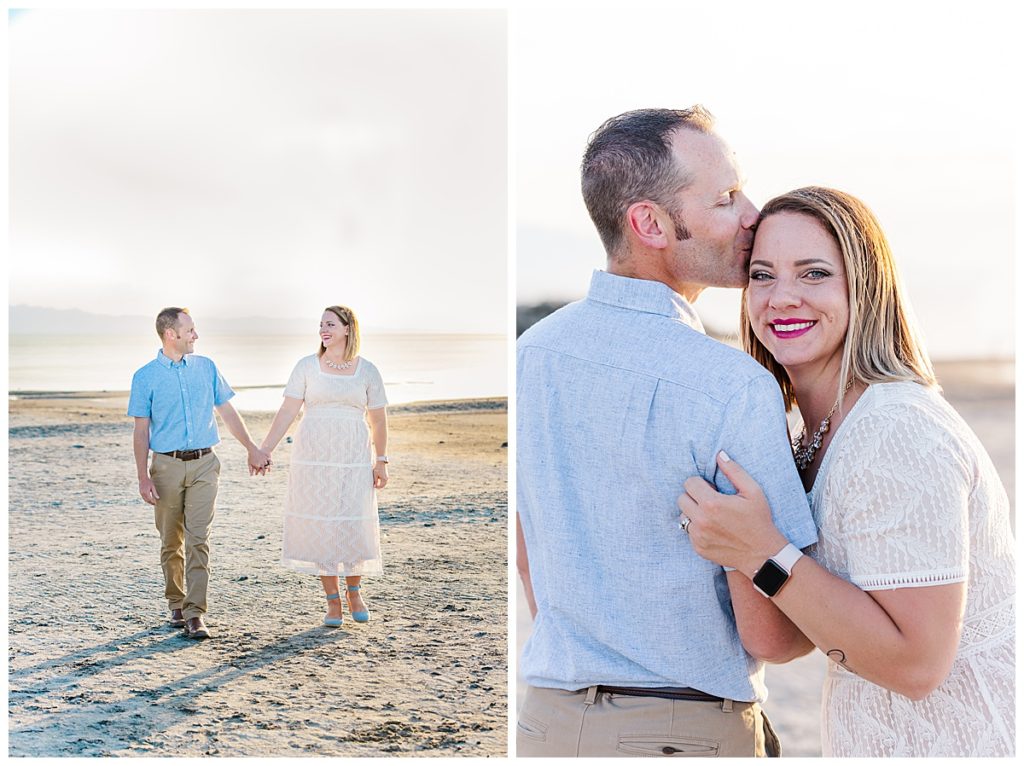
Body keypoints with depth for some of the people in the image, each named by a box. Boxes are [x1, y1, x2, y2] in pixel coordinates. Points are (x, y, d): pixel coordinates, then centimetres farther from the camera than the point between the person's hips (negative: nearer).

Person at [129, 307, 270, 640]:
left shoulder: (206, 367, 8)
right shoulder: (145, 377, 1)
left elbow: (227, 412, 14)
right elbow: (141, 431, 1)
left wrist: (252, 449, 12)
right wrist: (143, 477, -6)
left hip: (204, 464, 1)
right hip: (167, 465, -1)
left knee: (198, 540, -8)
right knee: (172, 543, 9)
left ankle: (195, 614, -9)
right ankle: (176, 605, 26)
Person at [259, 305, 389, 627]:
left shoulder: (367, 370, 5)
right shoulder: (307, 367, 3)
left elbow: (378, 419, 8)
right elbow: (287, 411, 0)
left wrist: (381, 461, 3)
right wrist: (265, 449, -7)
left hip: (354, 459, 0)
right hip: (314, 457, 0)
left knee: (355, 524, -2)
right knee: (320, 525, 1)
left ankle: (354, 592, 22)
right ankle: (332, 601, 13)